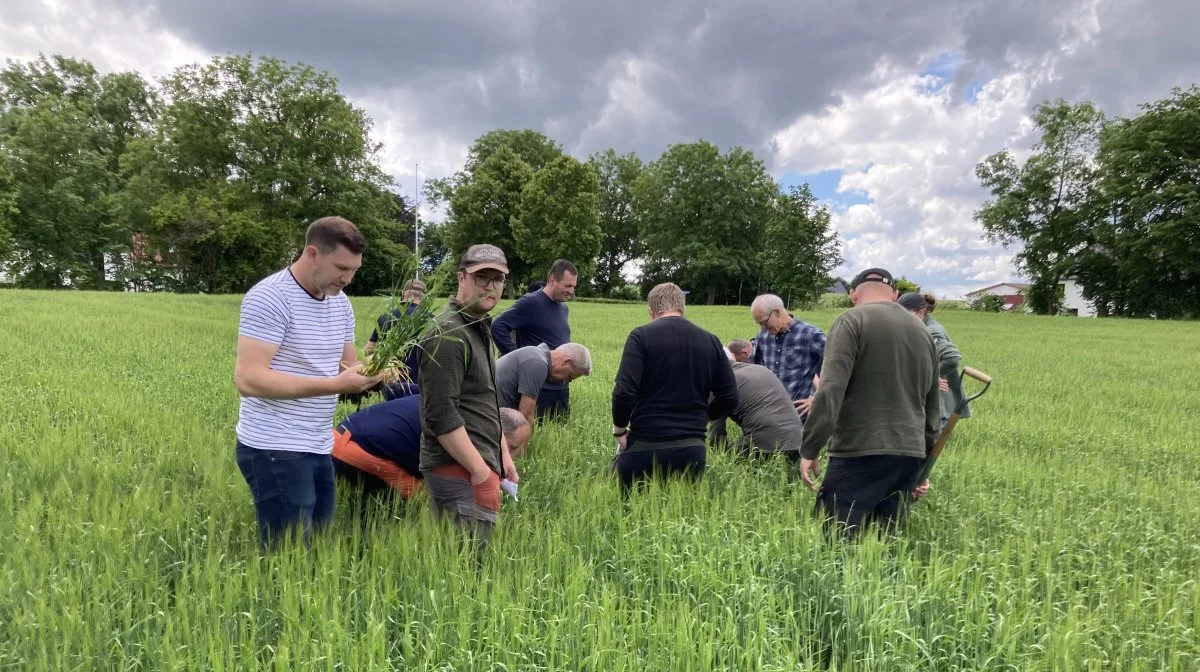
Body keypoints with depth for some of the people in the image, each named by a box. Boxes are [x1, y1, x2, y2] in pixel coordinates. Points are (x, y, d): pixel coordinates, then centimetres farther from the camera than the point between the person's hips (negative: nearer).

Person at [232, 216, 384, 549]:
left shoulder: (340, 302, 10)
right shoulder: (269, 297, -15)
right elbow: (247, 379, -23)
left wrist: (371, 372, -10)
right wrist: (334, 385, -28)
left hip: (319, 448, 8)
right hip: (274, 450, -7)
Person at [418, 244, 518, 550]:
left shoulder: (479, 328, 16)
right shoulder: (449, 334, -15)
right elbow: (441, 416, -22)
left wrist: (503, 454, 18)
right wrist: (481, 471, -19)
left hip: (478, 465, 10)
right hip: (460, 471, -10)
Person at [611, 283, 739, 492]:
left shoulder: (642, 336, -7)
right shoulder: (710, 341, 6)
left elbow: (624, 392, -16)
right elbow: (730, 398, 8)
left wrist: (620, 430, 0)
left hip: (645, 448, -3)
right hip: (692, 450, 4)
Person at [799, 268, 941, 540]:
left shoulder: (852, 321, -3)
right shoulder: (922, 332, 19)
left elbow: (830, 391, -15)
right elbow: (933, 407, 24)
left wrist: (809, 450, -12)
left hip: (861, 453, -7)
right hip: (910, 455, 7)